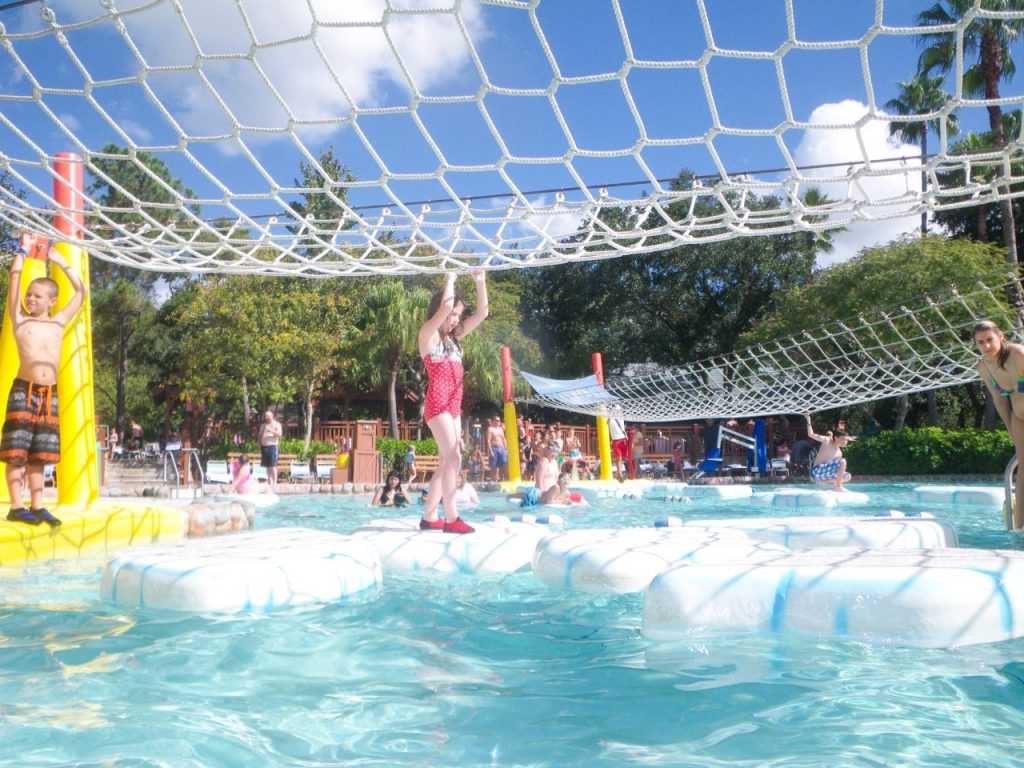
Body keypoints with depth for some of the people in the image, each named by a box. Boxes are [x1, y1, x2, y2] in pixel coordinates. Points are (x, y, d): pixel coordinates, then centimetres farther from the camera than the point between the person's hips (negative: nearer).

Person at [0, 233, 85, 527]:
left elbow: (80, 292, 17)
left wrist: (60, 262, 18)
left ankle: (37, 506, 12)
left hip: (50, 394, 3)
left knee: (39, 455, 8)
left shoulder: (60, 321, 12)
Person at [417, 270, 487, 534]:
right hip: (437, 404, -8)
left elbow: (482, 313, 18)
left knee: (446, 462, 8)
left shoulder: (454, 337, 18)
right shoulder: (428, 334, -2)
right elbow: (445, 306, -19)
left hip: (453, 406, 8)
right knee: (453, 458, -16)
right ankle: (451, 518, -16)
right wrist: (450, 280, -4)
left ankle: (429, 516, 13)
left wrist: (480, 282, 10)